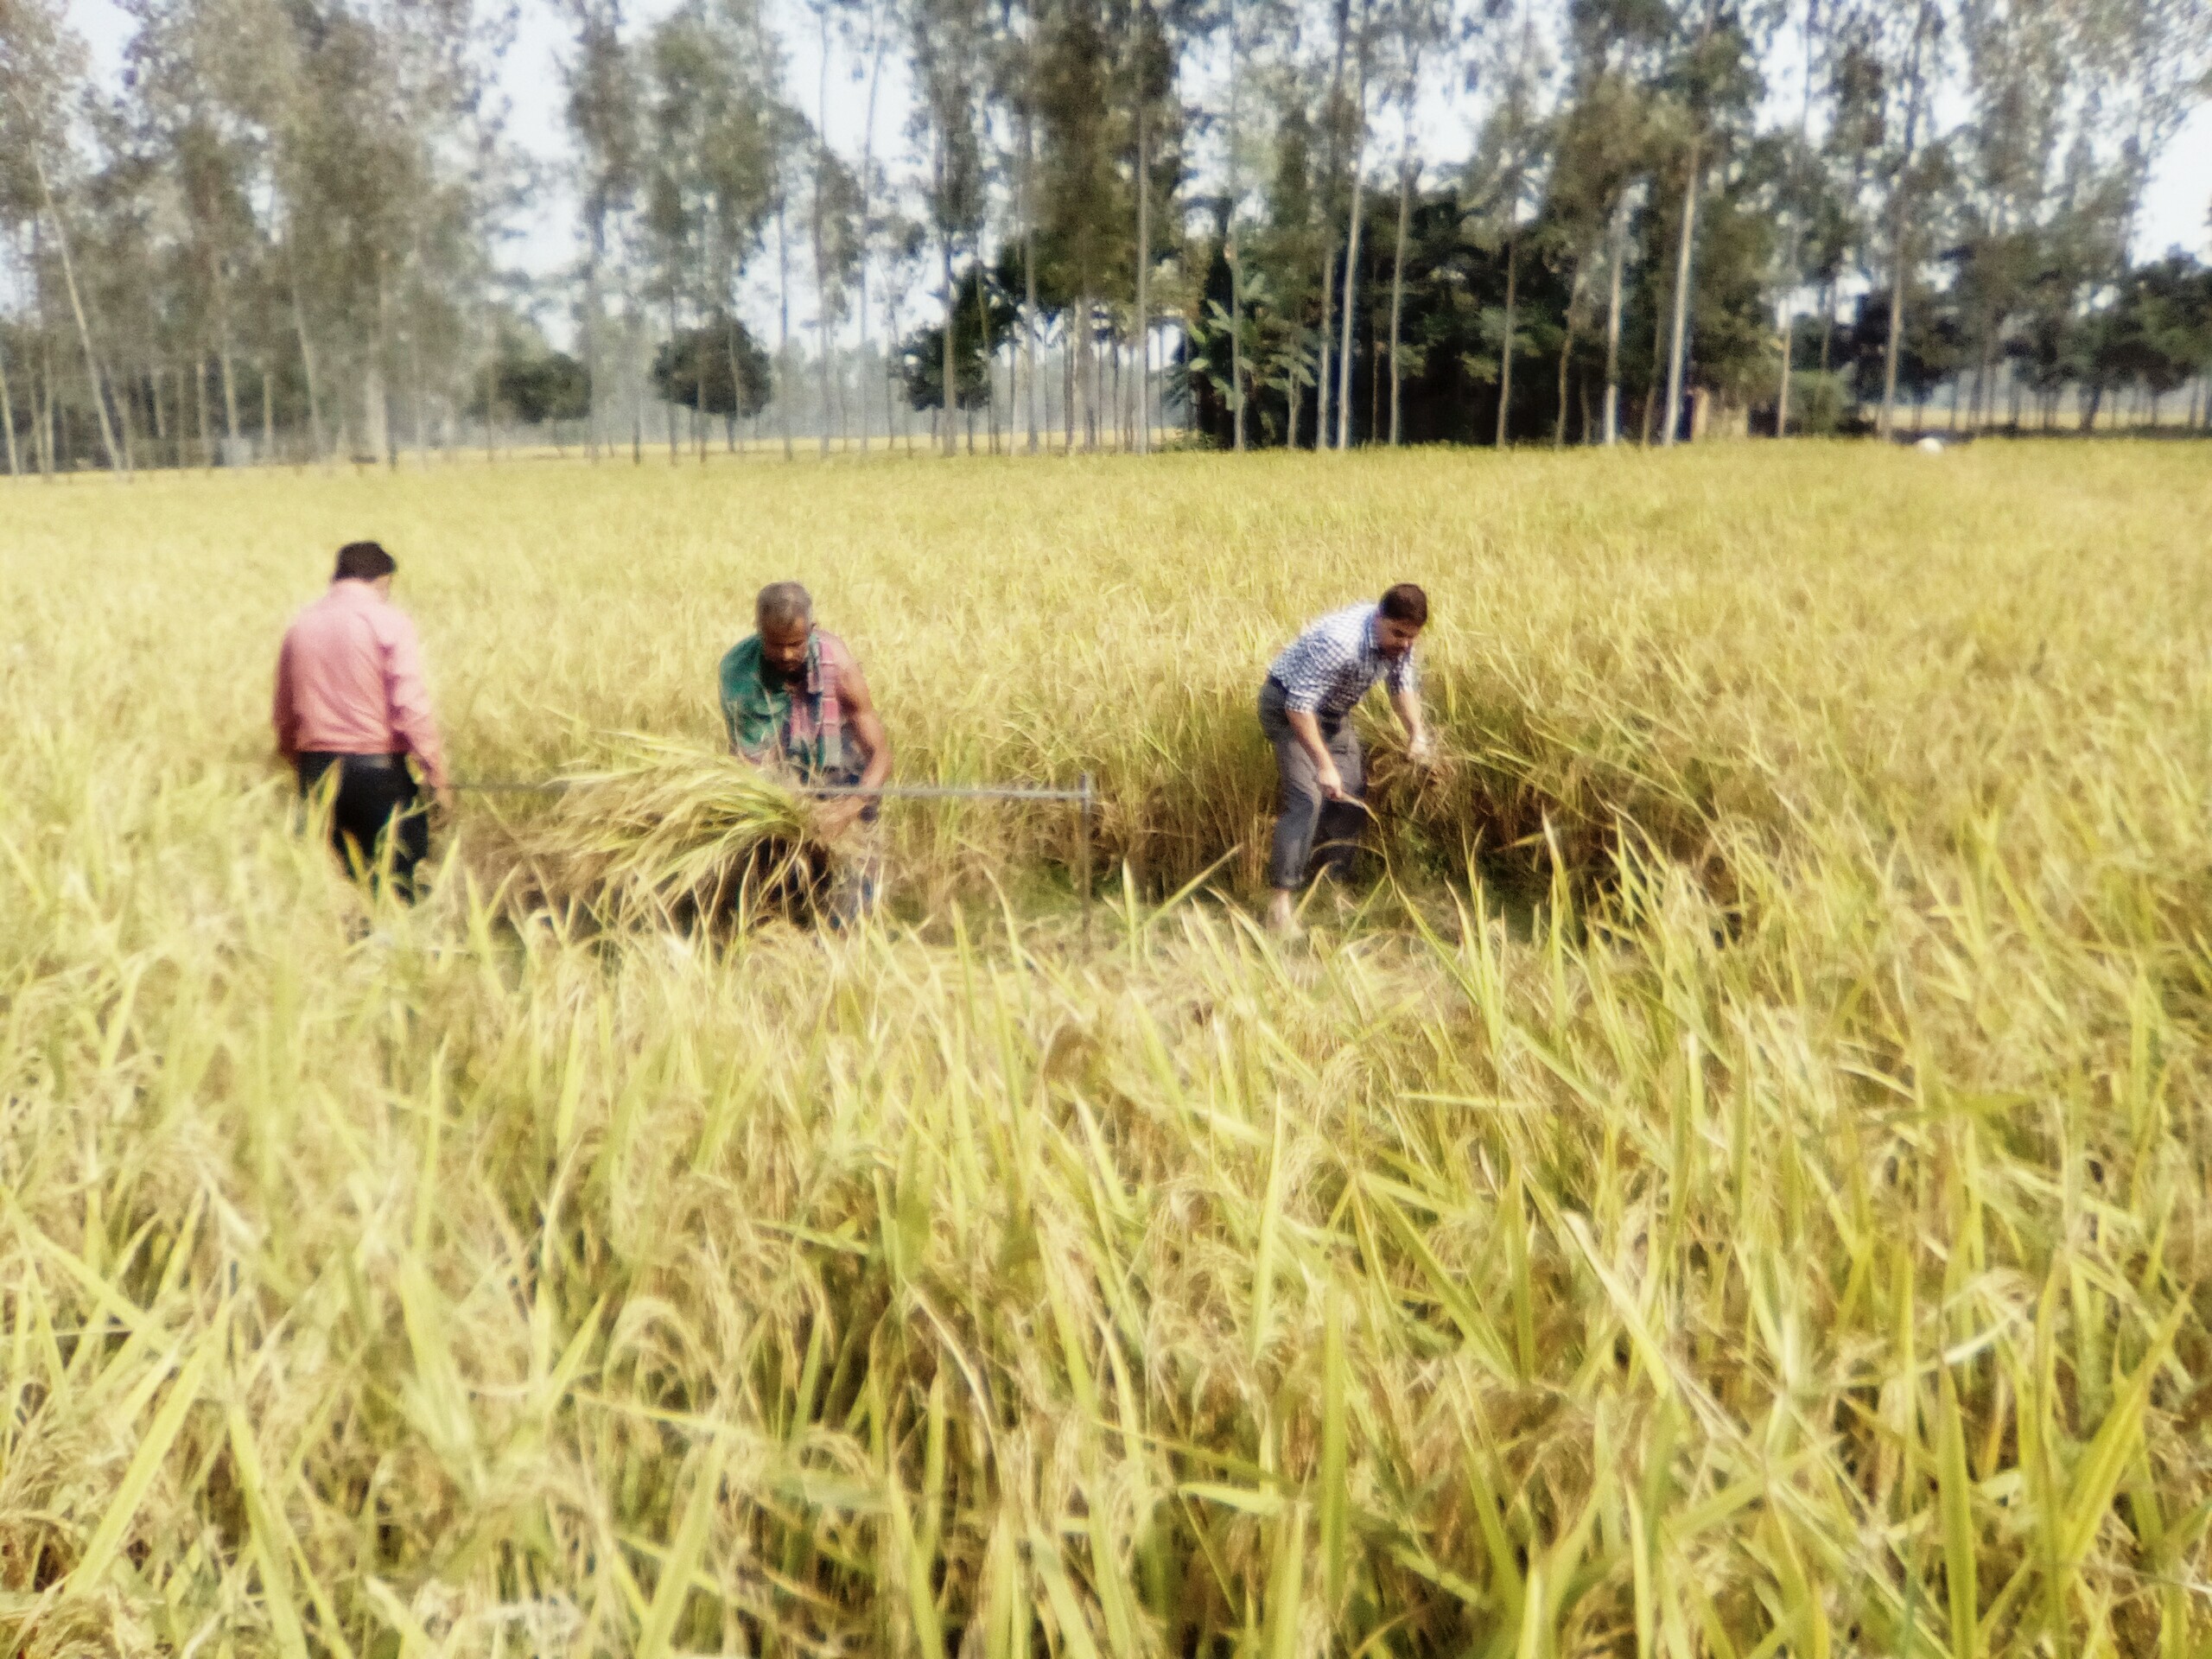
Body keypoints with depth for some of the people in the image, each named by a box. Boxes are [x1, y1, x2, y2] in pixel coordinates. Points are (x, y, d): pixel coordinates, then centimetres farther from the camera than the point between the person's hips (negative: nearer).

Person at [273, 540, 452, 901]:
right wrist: (438, 778, -10)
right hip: (378, 770, -5)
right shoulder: (387, 622, -6)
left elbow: (285, 716, 15)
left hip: (317, 772, 6)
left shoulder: (300, 626, 11)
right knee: (394, 882, 0)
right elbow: (411, 708, -13)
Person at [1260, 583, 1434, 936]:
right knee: (1307, 798, -20)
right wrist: (1324, 764, -36)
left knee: (1352, 793, 5)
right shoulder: (1340, 641, -37)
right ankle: (1280, 897, -20)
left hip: (1332, 710, 8)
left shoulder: (1399, 639, -11)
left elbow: (1402, 683, 7)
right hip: (1286, 706, -8)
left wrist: (1415, 731, -7)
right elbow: (1298, 706, -36)